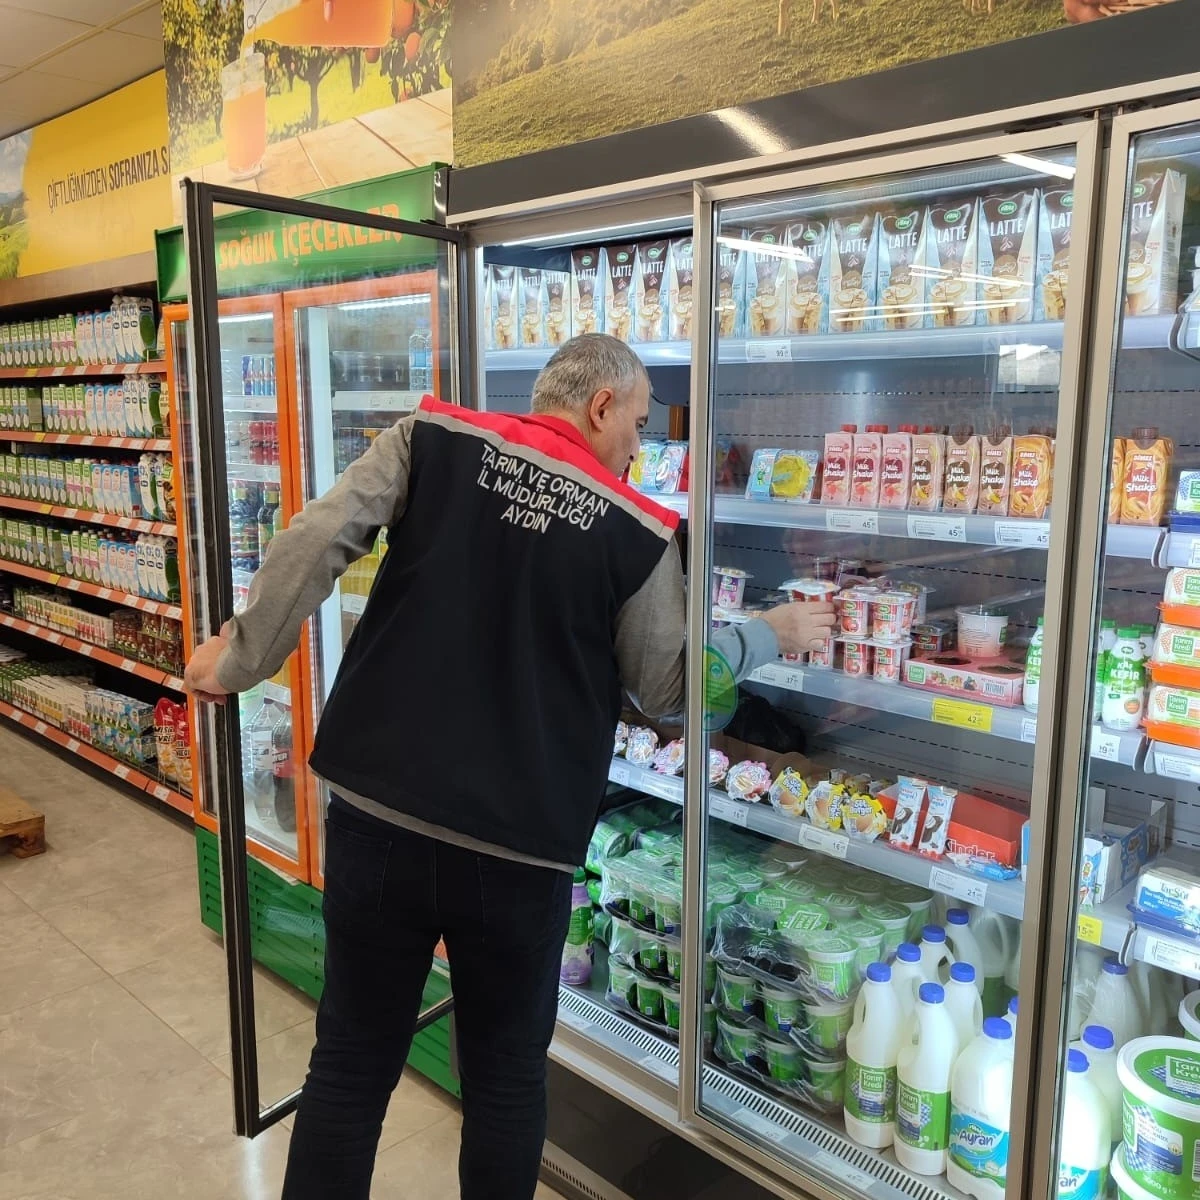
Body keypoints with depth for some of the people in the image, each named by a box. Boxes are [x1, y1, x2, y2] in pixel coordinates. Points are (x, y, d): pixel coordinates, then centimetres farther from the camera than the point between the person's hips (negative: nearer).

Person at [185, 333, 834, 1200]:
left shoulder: (434, 438, 0)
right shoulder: (639, 532, -3)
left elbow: (315, 541, -8)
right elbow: (668, 689, 6)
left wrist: (242, 658, 4)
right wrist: (771, 635, 21)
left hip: (376, 816, 2)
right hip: (516, 848, -1)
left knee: (351, 1064, 18)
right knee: (507, 1071, 21)